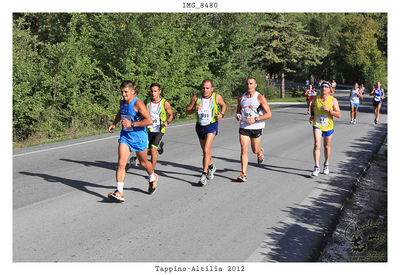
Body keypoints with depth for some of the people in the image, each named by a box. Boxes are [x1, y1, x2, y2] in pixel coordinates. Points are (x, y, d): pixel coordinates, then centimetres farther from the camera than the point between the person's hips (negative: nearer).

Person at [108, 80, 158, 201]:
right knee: (121, 163, -10)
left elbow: (149, 120, -24)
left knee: (143, 162, 15)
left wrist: (132, 124, -27)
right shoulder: (122, 102, 4)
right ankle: (119, 192, -12)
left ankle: (153, 178, 47)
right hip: (125, 136, 5)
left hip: (139, 137, -5)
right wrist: (114, 124, 16)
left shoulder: (138, 103, -18)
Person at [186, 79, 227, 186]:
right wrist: (194, 110, -23)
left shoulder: (217, 97, -8)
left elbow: (223, 105, 11)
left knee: (206, 150, -17)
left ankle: (204, 174, -10)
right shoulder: (196, 97, -6)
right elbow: (187, 111, -2)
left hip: (212, 126, -3)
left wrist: (222, 114, -7)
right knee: (205, 150, 18)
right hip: (200, 126, 4)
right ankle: (211, 167, 44)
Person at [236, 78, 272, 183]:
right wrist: (238, 115, -4)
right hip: (243, 127, 3)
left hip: (256, 127, -2)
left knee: (255, 150, 11)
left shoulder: (260, 98, -8)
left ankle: (261, 151, 50)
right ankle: (243, 174, -7)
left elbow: (269, 114, -10)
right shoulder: (241, 98, 6)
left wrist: (255, 119, -20)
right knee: (243, 149, -9)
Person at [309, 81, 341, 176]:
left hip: (328, 127, 0)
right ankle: (316, 167, -11)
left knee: (327, 146, 13)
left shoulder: (333, 100, -9)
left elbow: (339, 115, -11)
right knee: (317, 145, -16)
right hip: (317, 125, 0)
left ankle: (326, 165, 34)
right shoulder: (315, 99, -2)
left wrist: (329, 110, -25)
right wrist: (312, 116, 4)